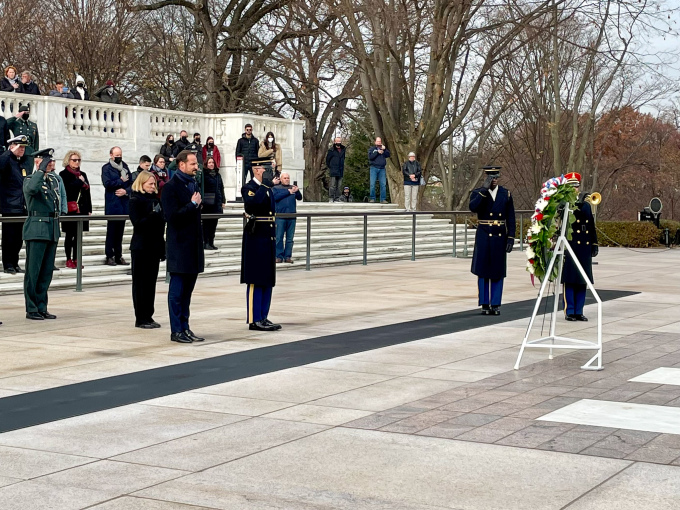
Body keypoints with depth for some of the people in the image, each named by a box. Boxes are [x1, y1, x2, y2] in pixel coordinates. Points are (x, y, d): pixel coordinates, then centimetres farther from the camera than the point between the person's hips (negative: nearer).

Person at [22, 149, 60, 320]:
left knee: (47, 271, 9)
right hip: (37, 230, -7)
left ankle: (42, 308, 16)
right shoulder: (30, 180, -5)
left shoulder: (53, 180, 16)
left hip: (52, 230, 7)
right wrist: (41, 170, -25)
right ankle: (31, 309, 3)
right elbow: (31, 189, -31)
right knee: (33, 271, -3)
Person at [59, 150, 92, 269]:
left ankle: (76, 259, 11)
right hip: (70, 209, -5)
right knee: (69, 235, -1)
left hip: (82, 209, 5)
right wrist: (80, 181, -8)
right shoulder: (63, 174, -1)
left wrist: (89, 209, 11)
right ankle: (69, 260, 3)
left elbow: (87, 192, 16)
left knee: (78, 235, 6)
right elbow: (66, 189, -16)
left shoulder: (82, 174, 17)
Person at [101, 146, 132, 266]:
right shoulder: (106, 168, -2)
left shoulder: (125, 167, 13)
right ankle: (109, 257, 3)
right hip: (112, 204, -5)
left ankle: (118, 256, 13)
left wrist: (126, 191, -9)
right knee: (111, 231, -2)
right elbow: (107, 183, -16)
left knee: (120, 231, 8)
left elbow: (131, 183, 10)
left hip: (124, 203, 5)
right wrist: (121, 181, -7)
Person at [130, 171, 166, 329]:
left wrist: (162, 247, 16)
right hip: (141, 247, -6)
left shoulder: (156, 199, 12)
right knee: (141, 282, 0)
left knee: (151, 282, 9)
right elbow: (137, 223, -14)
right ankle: (141, 319, 4)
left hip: (155, 246, 6)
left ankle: (148, 316, 15)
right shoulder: (135, 200, -7)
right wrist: (152, 216, -28)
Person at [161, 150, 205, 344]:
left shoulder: (194, 184, 14)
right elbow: (172, 216, -20)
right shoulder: (171, 187, -12)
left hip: (194, 246, 8)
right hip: (180, 246, -8)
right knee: (177, 290, -1)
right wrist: (193, 204, -15)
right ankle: (176, 331, 4)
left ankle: (184, 328, 17)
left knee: (187, 290, 12)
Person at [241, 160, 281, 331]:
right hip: (255, 239, -9)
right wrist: (268, 185, -32)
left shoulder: (267, 188, 16)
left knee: (267, 281, 11)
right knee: (256, 281, -5)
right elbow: (253, 202, -33)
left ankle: (263, 318, 17)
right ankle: (254, 320, -1)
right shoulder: (248, 188, -10)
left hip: (268, 239, 9)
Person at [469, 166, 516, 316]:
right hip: (484, 237, -1)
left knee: (498, 272, 4)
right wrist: (484, 189, -22)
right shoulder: (477, 193, 1)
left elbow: (510, 219, 6)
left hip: (500, 237, 2)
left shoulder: (506, 194, 7)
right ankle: (485, 304, 11)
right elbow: (473, 207, -22)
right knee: (483, 272, 2)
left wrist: (511, 238, -1)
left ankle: (496, 305, 11)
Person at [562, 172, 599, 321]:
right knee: (569, 281, -3)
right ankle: (569, 311, 2)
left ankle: (579, 311, 12)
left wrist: (595, 245, 15)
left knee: (582, 281, 6)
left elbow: (592, 226, 19)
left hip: (584, 247, 6)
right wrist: (577, 205, -26)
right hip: (569, 246, -6)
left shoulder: (586, 205, 18)